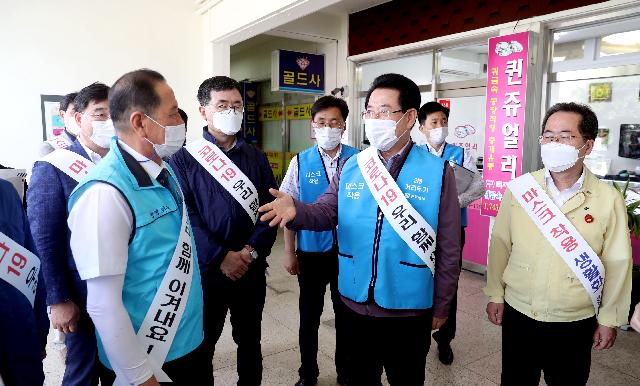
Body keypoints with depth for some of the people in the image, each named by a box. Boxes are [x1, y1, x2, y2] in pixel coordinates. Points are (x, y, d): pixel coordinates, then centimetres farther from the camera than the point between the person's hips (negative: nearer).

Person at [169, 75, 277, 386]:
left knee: (250, 339, 19)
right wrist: (221, 257, -18)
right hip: (206, 268, -2)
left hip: (252, 268, 3)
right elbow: (184, 216, -12)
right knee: (201, 343, 14)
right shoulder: (184, 159, -4)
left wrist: (252, 250, -14)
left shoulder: (256, 158, 6)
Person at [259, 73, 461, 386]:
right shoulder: (350, 167, 0)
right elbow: (326, 212, -5)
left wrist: (440, 307, -1)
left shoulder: (437, 172, -9)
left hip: (409, 310, -2)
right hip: (356, 304, 3)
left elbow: (448, 249, -6)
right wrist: (295, 210, -28)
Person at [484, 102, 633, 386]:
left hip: (575, 323, -1)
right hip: (518, 314, 1)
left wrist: (610, 319, 1)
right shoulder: (520, 189, -7)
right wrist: (495, 294, 3)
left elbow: (618, 264, -3)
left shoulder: (608, 200, -9)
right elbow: (500, 244, 0)